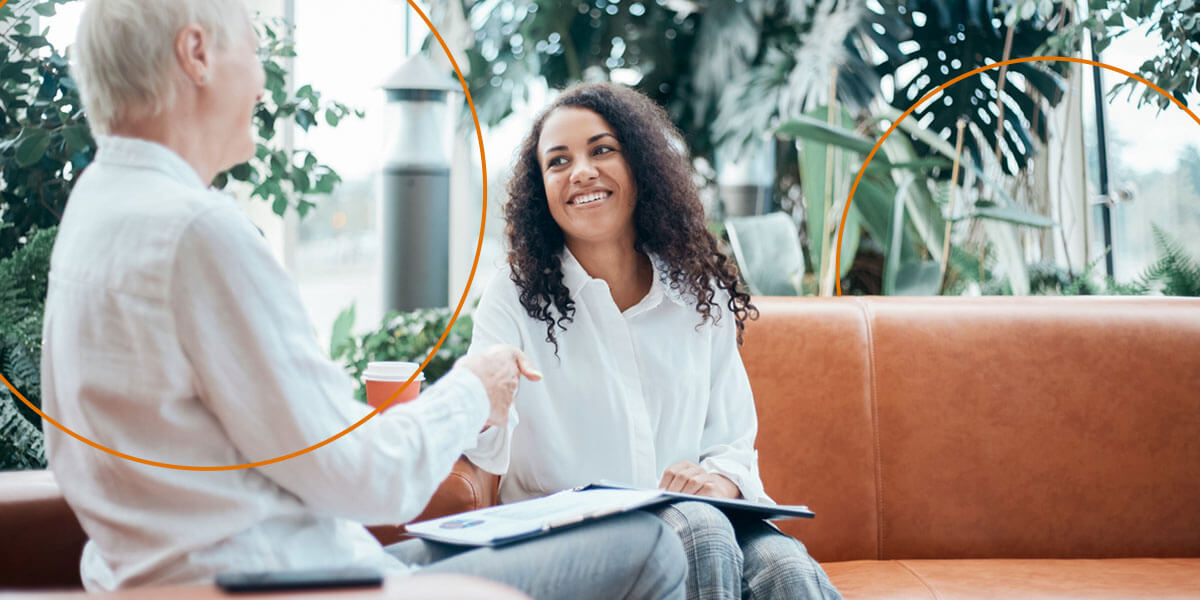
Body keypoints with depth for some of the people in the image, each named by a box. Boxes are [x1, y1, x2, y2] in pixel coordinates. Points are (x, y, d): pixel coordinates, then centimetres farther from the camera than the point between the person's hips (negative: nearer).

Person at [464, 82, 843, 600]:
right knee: (703, 534, -33)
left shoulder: (703, 296, 11)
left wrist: (721, 481, -12)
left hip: (699, 517, 2)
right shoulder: (516, 295, 2)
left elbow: (732, 441, 13)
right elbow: (492, 450, -12)